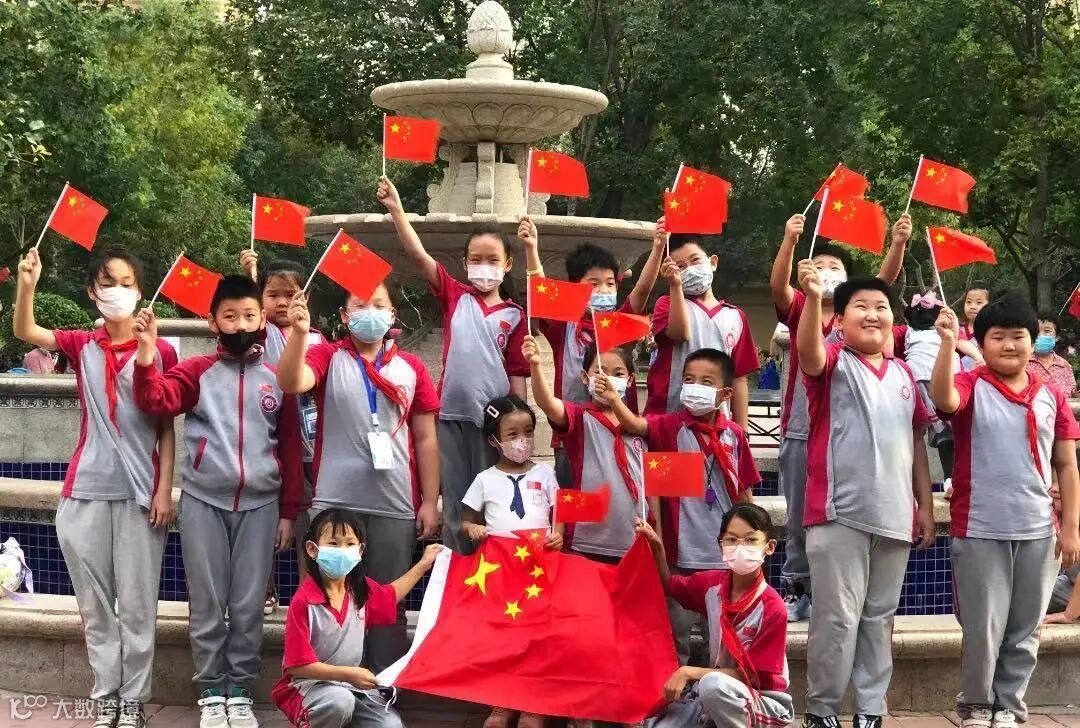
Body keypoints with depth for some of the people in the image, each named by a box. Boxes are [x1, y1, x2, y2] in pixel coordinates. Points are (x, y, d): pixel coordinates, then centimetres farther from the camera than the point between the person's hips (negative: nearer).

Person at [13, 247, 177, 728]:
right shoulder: (82, 347, 6)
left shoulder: (160, 351, 0)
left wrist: (164, 490, -4)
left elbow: (167, 428, 1)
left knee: (136, 604, 4)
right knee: (94, 603, 9)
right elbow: (25, 332, -11)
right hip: (86, 491, 2)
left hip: (140, 492, -2)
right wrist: (26, 286, -28)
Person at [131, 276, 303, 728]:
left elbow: (291, 446, 8)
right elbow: (156, 402, -12)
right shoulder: (198, 371, 4)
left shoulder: (277, 377, 7)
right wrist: (146, 353, -28)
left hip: (259, 506, 1)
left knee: (248, 606, 5)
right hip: (203, 503, -1)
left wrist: (289, 511, 6)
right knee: (207, 605, 5)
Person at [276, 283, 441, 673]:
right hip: (334, 503, -1)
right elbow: (291, 382, -17)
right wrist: (299, 332, -31)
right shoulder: (328, 357, 4)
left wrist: (430, 502, 4)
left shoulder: (411, 367, 8)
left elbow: (425, 438, 8)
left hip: (395, 506, 2)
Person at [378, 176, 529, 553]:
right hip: (451, 415, 1)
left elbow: (517, 373, 4)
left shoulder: (514, 315, 4)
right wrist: (395, 209, -15)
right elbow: (419, 255, -5)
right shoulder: (454, 296, 6)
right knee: (455, 507, 7)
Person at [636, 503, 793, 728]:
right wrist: (657, 549, 0)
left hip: (765, 700, -6)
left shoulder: (773, 609, -21)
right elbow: (669, 585, 18)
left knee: (713, 684, -36)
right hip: (714, 693, 6)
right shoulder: (712, 583, -4)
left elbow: (750, 675, -18)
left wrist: (689, 673, -22)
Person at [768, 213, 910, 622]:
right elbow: (777, 285, -17)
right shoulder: (797, 309, 3)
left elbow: (884, 282, -11)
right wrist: (790, 241, -34)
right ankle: (796, 590, 17)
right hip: (801, 431, 0)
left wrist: (898, 244, -29)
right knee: (799, 518, 7)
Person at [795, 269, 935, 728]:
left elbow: (916, 442, 18)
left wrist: (925, 505, 13)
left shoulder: (903, 374, 15)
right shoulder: (833, 362, -2)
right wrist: (813, 296, -43)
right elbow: (808, 350, -26)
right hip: (840, 513, -5)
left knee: (880, 618, 12)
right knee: (838, 617, -3)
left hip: (894, 515, 5)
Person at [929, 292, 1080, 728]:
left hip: (1038, 532, 4)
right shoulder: (971, 387, -3)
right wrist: (948, 342, -37)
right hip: (980, 531, -3)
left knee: (1024, 631, 11)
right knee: (983, 628, 2)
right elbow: (943, 398, -28)